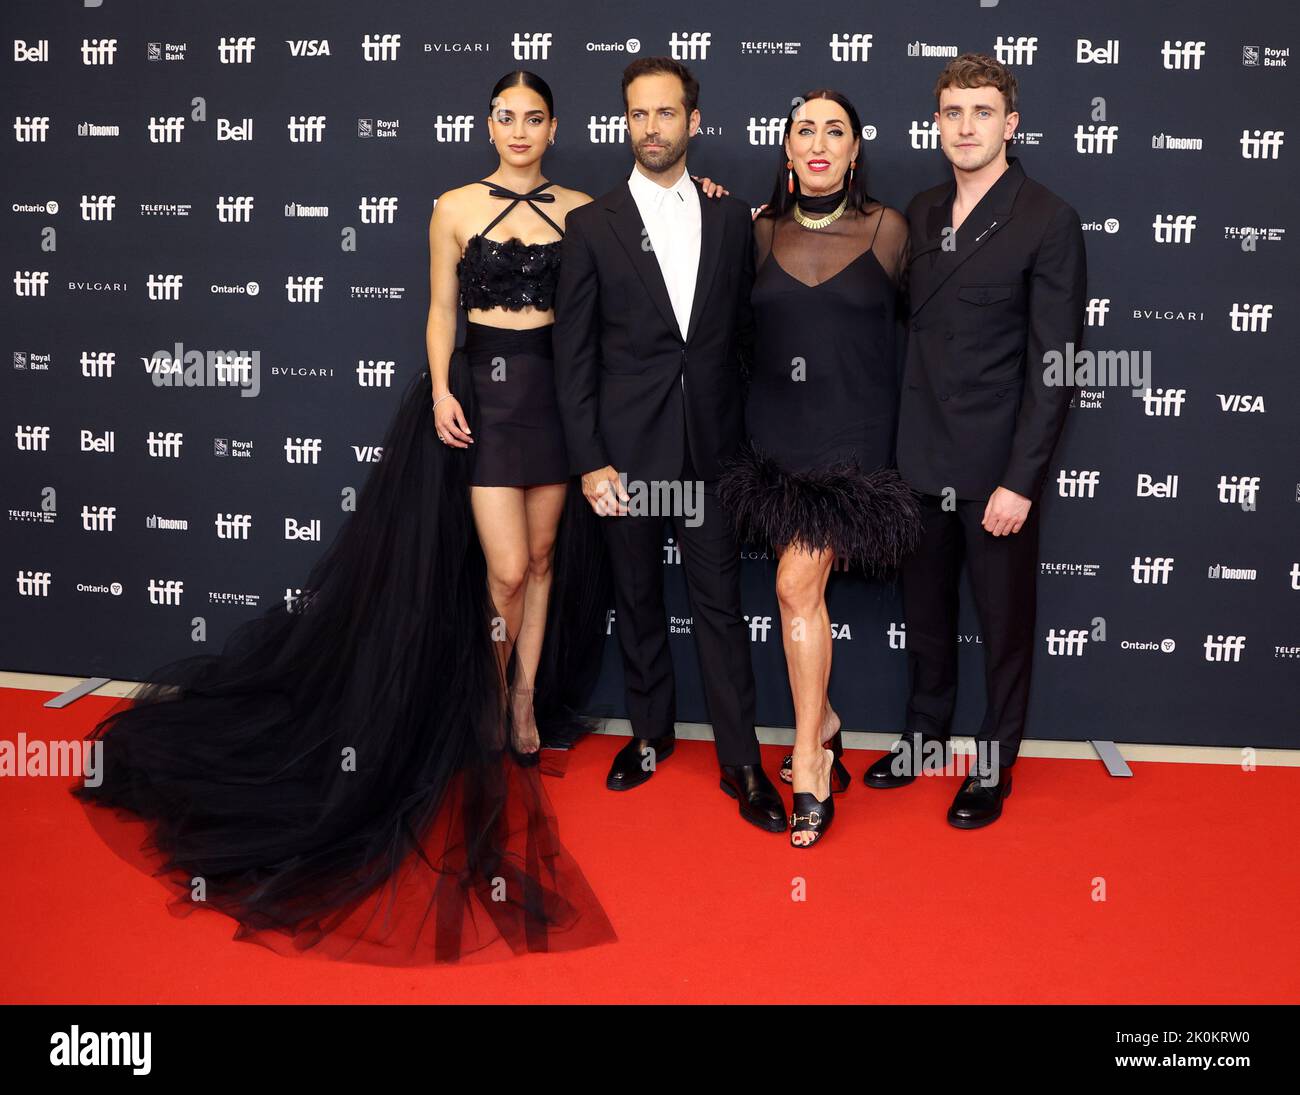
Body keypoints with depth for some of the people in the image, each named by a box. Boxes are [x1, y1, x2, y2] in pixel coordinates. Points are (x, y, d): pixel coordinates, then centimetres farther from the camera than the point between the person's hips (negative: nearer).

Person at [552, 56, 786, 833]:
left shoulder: (732, 219, 5)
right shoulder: (592, 225, 0)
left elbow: (746, 326, 10)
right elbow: (574, 355, -2)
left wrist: (742, 432, 3)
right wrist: (590, 461, -8)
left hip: (712, 448, 1)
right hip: (628, 448, 0)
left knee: (721, 602, 3)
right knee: (638, 600, 12)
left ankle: (742, 762, 12)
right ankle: (651, 733, 30)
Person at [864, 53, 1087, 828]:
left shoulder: (1049, 222, -9)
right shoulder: (921, 213, 9)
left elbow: (1054, 365, -13)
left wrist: (1021, 479, -16)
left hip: (998, 470, -5)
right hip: (922, 461, 5)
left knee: (1004, 620, 9)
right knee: (926, 610, 17)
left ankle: (995, 765, 26)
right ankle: (925, 738, 36)